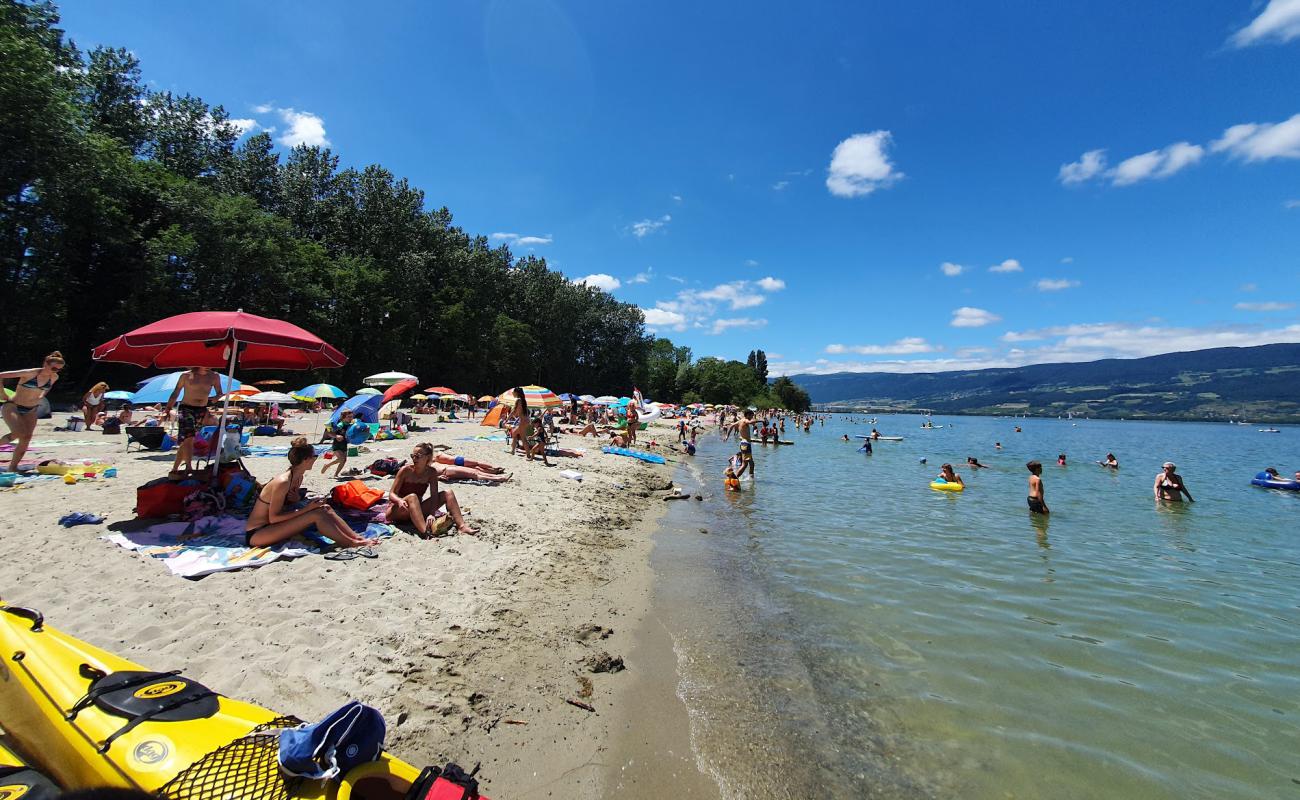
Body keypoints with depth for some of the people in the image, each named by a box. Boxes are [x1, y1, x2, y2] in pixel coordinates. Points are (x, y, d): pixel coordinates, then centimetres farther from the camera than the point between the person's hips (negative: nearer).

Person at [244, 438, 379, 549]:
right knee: (316, 514, -24)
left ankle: (357, 538, -8)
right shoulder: (282, 482, -25)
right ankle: (351, 544, -19)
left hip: (271, 527, 8)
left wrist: (296, 500, -9)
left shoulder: (299, 478, 2)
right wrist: (307, 508, -23)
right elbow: (273, 518, -22)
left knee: (325, 509, -6)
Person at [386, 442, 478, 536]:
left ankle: (462, 526, -28)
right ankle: (425, 531, -57)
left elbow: (434, 496, -14)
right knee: (412, 497, -37)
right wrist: (400, 500, -38)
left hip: (416, 511, 4)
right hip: (396, 512, -4)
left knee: (448, 493, -12)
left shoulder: (431, 472, -6)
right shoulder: (406, 470, -14)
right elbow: (392, 494, -14)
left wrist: (431, 514, -31)